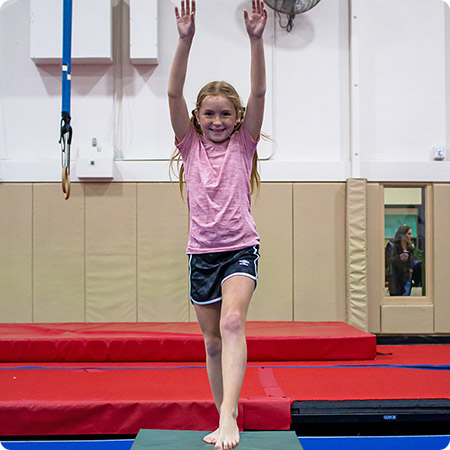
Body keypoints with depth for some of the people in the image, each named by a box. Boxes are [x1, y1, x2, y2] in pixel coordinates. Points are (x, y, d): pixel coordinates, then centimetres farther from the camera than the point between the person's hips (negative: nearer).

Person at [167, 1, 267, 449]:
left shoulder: (243, 144, 4)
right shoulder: (190, 145, 6)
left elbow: (258, 93, -9)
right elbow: (174, 93, -6)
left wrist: (256, 38, -19)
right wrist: (185, 39, -17)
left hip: (240, 248, -2)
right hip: (202, 252, 3)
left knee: (232, 322, -26)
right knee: (212, 341, 11)